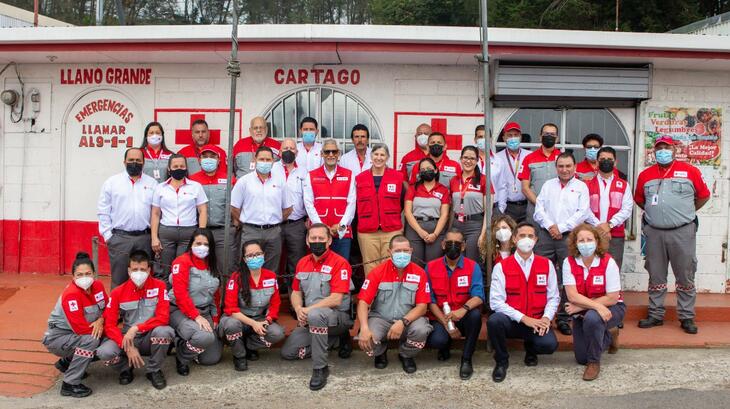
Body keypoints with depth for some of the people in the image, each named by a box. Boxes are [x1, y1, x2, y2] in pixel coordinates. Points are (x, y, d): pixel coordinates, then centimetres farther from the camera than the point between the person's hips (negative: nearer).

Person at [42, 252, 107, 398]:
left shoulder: (98, 285, -7)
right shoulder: (71, 294, -27)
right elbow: (80, 328, -30)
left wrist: (101, 320, -20)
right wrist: (100, 328, -17)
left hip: (78, 336, 8)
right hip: (57, 338, -8)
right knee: (92, 340, -30)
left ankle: (66, 362, 15)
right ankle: (70, 384, -17)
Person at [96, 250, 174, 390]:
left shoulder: (159, 286, -8)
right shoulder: (118, 292, -4)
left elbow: (163, 318, -15)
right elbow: (109, 325, -7)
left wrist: (136, 328, -26)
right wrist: (128, 347, -20)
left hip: (151, 338, -1)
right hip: (127, 338, 1)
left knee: (164, 331, -35)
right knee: (104, 352, -29)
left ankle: (154, 370, -6)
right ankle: (126, 368, 8)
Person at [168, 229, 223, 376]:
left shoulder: (211, 265, 9)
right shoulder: (182, 262, -12)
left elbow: (216, 295, 14)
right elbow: (180, 294, -19)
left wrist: (215, 318, 7)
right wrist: (196, 317, -22)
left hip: (204, 312, 7)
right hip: (181, 311, -6)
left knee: (212, 358, 0)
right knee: (205, 337, -33)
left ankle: (187, 342, 28)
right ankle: (182, 357, -2)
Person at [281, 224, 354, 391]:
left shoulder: (339, 263, -14)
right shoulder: (302, 263, 8)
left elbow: (336, 299, -21)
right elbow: (296, 292, 13)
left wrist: (308, 310, -22)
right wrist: (299, 310, -9)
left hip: (337, 316, -8)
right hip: (310, 320, 8)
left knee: (315, 315, -40)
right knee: (287, 352, 2)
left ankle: (320, 368, -25)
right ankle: (334, 339, 14)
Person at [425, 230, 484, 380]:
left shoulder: (473, 267, -4)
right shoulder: (431, 267, -1)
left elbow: (478, 297, -17)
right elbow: (430, 300, -4)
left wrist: (463, 309, -39)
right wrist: (447, 324, -15)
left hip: (464, 318, 0)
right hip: (440, 318, 0)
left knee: (475, 314, -34)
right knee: (436, 340, -31)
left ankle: (466, 359, -14)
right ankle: (446, 345, 11)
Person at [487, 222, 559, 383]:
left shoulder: (547, 265, 5)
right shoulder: (501, 267, -4)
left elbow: (553, 297, 5)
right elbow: (496, 301, -12)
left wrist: (546, 318, -14)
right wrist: (523, 318, -19)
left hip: (537, 322, 2)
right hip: (511, 321, -2)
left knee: (550, 344, -28)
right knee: (494, 321, -35)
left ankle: (531, 349, 14)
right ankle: (501, 361, -4)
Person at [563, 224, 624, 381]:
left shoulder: (608, 262, -20)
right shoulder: (569, 262, -14)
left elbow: (612, 298, -20)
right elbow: (572, 296, -19)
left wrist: (580, 306, -21)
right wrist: (597, 306, -32)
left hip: (610, 309, -3)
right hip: (582, 314, 4)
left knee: (592, 318, -38)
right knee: (581, 358, 3)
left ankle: (594, 362, -13)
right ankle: (608, 335, 34)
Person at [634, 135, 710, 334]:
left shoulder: (690, 171, 0)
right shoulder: (645, 174, 7)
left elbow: (703, 195, 8)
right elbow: (639, 199, 20)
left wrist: (685, 213, 11)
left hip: (683, 232, -2)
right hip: (654, 233, 2)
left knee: (685, 277, 4)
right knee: (656, 277, 9)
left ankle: (687, 317, 13)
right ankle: (655, 315, 18)